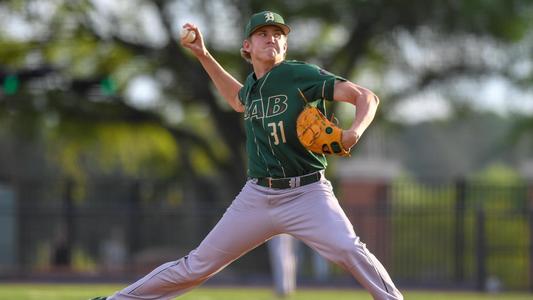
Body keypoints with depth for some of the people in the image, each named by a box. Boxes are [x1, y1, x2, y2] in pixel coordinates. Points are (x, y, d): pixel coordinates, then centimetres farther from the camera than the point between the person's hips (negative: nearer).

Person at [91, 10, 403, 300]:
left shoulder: (301, 75, -8)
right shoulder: (253, 84, 10)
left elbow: (367, 97, -13)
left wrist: (354, 132, -33)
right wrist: (204, 56, 30)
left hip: (305, 194, -5)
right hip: (257, 196, 5)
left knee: (349, 250, -30)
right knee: (198, 265, 7)